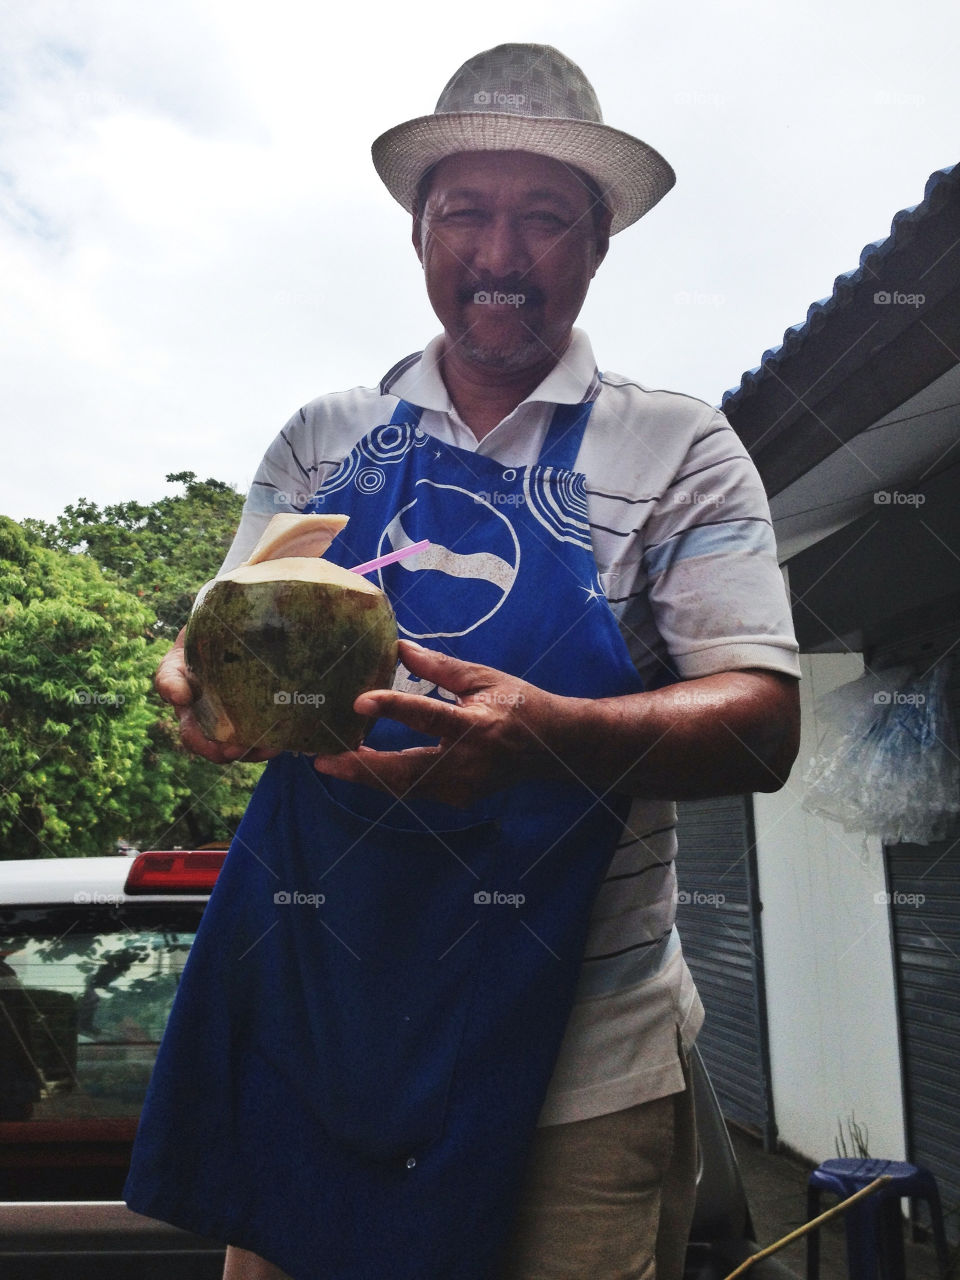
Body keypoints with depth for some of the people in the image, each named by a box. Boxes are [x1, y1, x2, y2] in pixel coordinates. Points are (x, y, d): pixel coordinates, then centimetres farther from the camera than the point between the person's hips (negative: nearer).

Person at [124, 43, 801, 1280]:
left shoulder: (679, 450, -1)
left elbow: (762, 723, -8)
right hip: (307, 1024, 3)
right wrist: (202, 674, -15)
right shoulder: (322, 440, 8)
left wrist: (547, 737, -27)